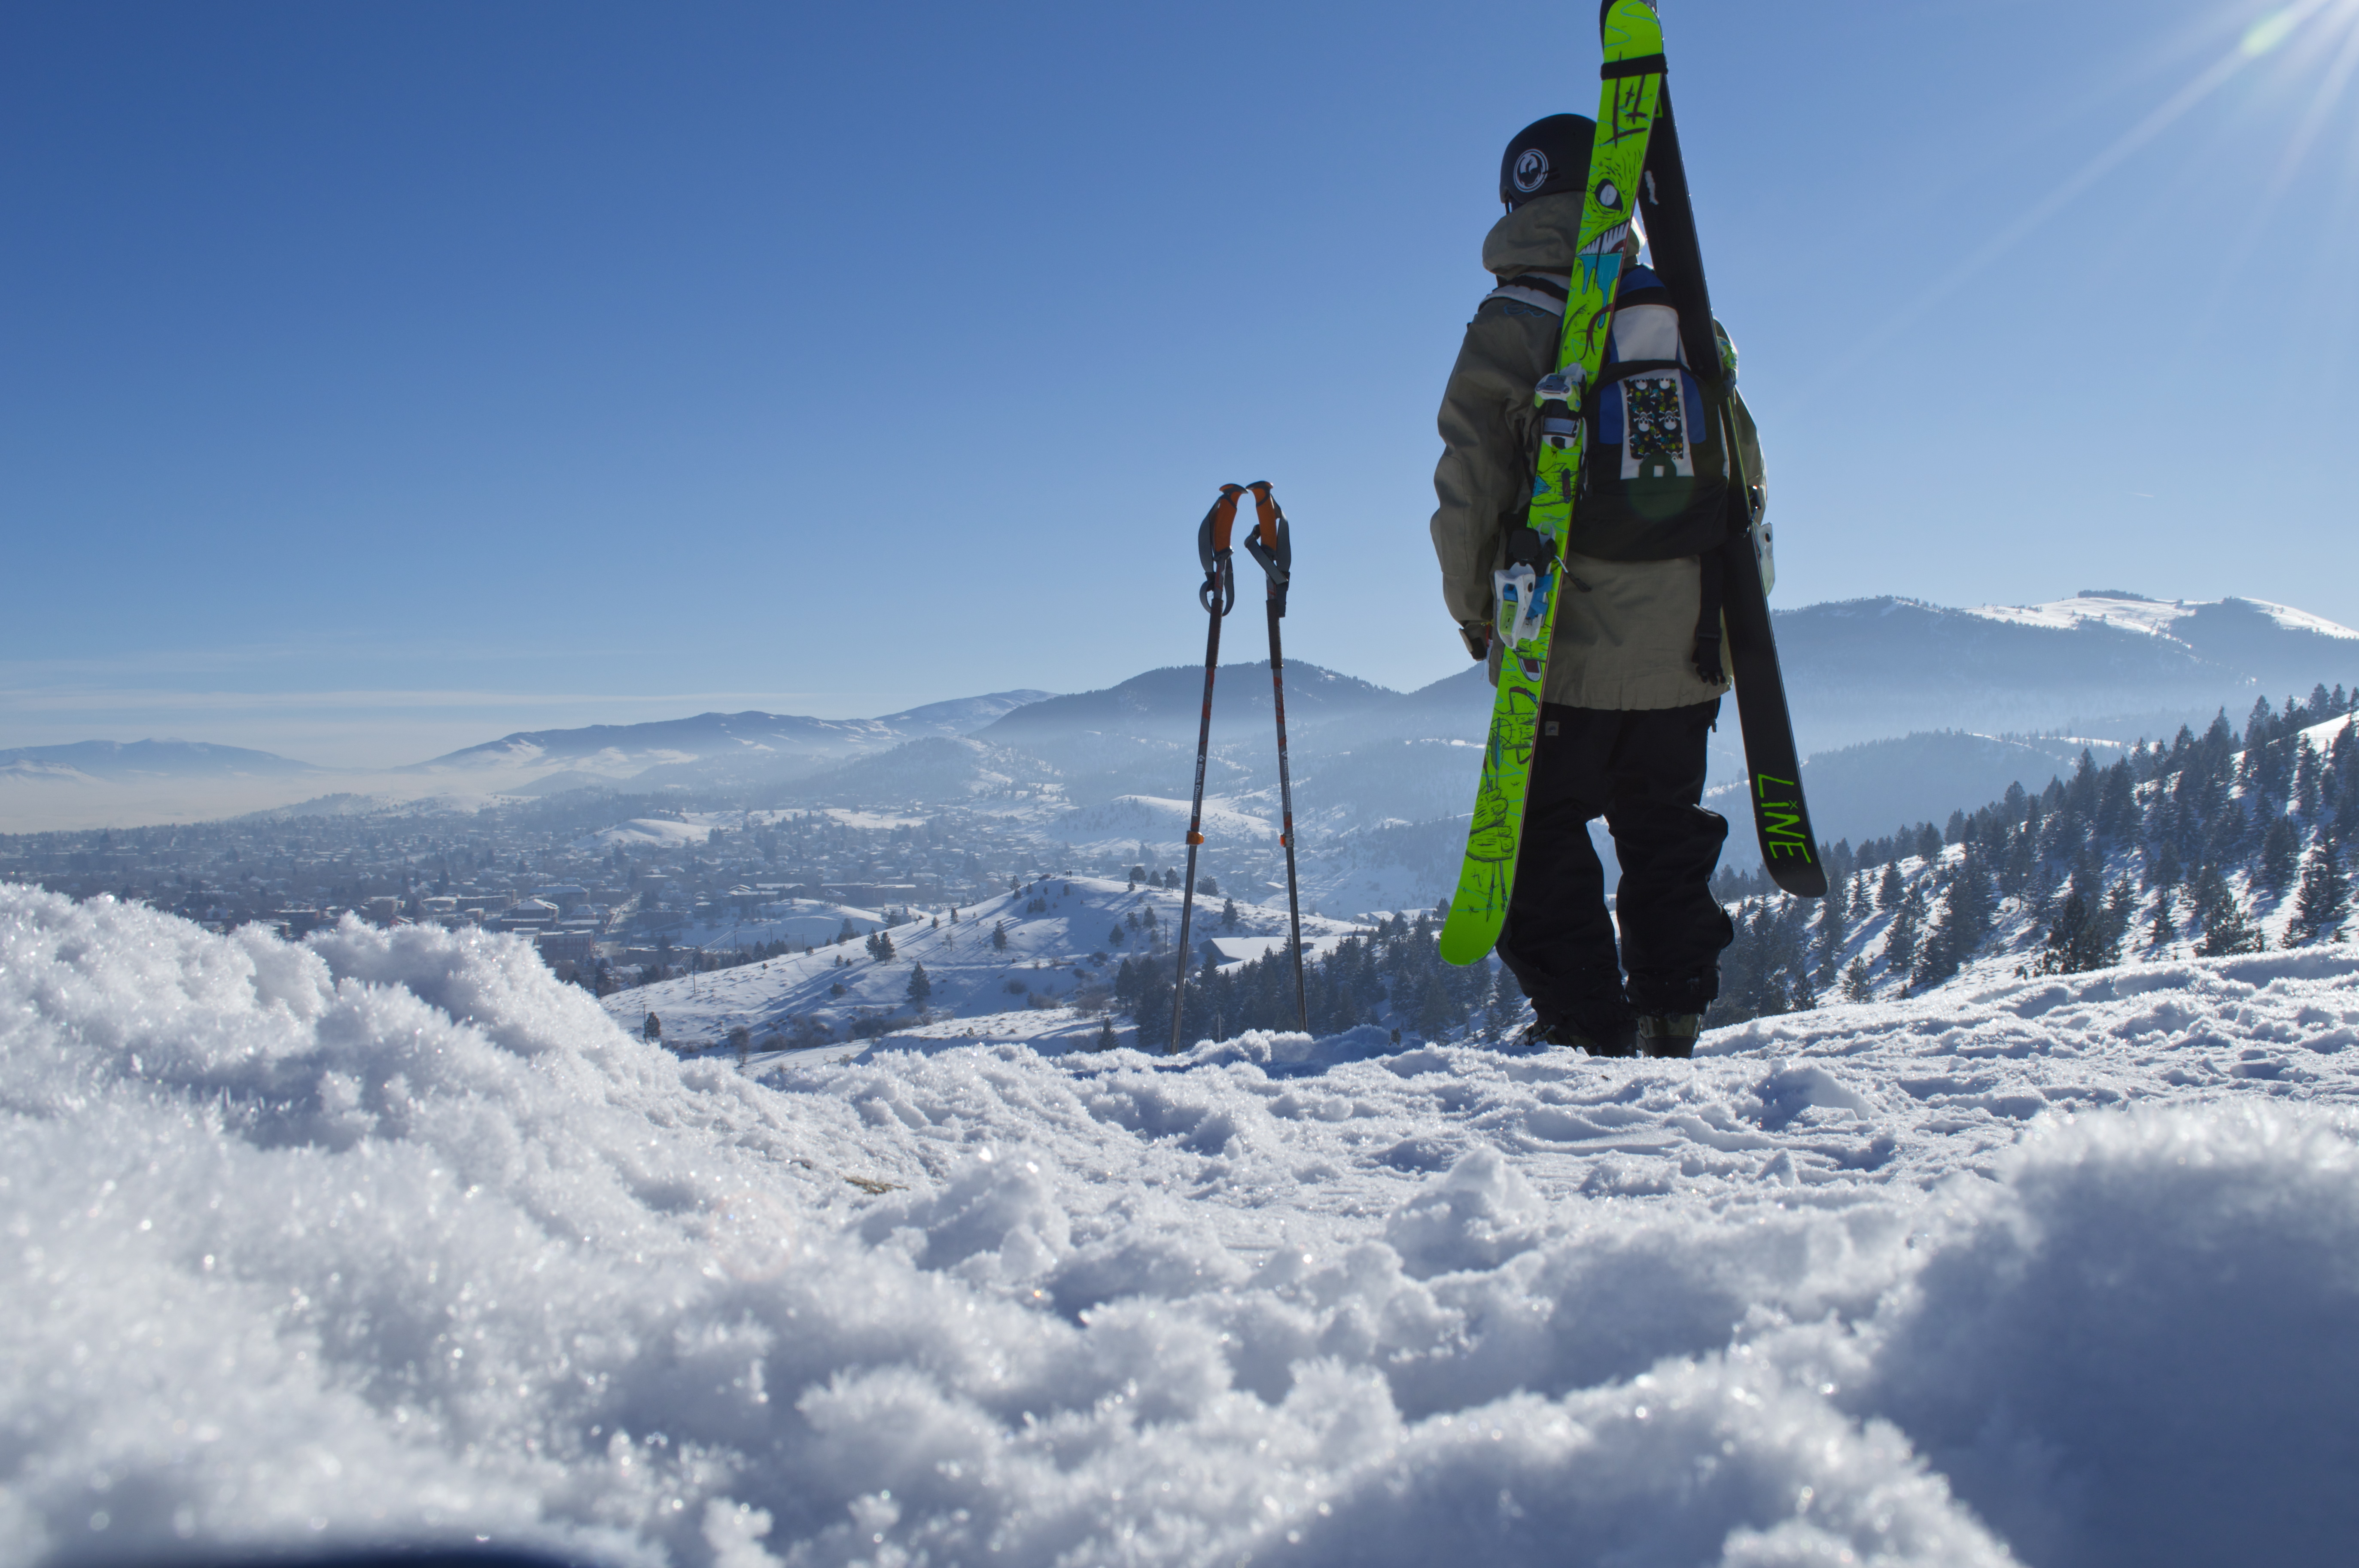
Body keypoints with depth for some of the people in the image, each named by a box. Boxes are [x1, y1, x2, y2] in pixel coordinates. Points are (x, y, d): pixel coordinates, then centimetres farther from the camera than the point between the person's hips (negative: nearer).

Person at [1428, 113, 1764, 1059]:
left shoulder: (1507, 331, -8)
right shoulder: (1690, 321, 7)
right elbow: (1743, 475, 12)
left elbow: (1470, 493, -10)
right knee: (1666, 832, 17)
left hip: (1569, 649, -5)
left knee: (1543, 836, 8)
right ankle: (1673, 1020, 21)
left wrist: (1474, 612, 6)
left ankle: (1587, 1029, 8)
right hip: (1688, 647, 5)